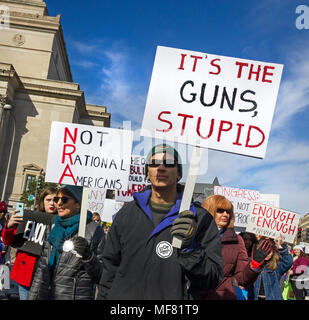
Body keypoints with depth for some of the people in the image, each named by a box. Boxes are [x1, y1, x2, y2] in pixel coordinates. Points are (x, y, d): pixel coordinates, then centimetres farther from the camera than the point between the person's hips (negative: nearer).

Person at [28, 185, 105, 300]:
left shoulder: (94, 230, -10)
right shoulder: (53, 228, 7)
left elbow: (100, 276, -11)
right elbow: (42, 269, 13)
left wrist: (88, 256, -25)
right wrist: (33, 296, 10)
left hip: (76, 295, -5)